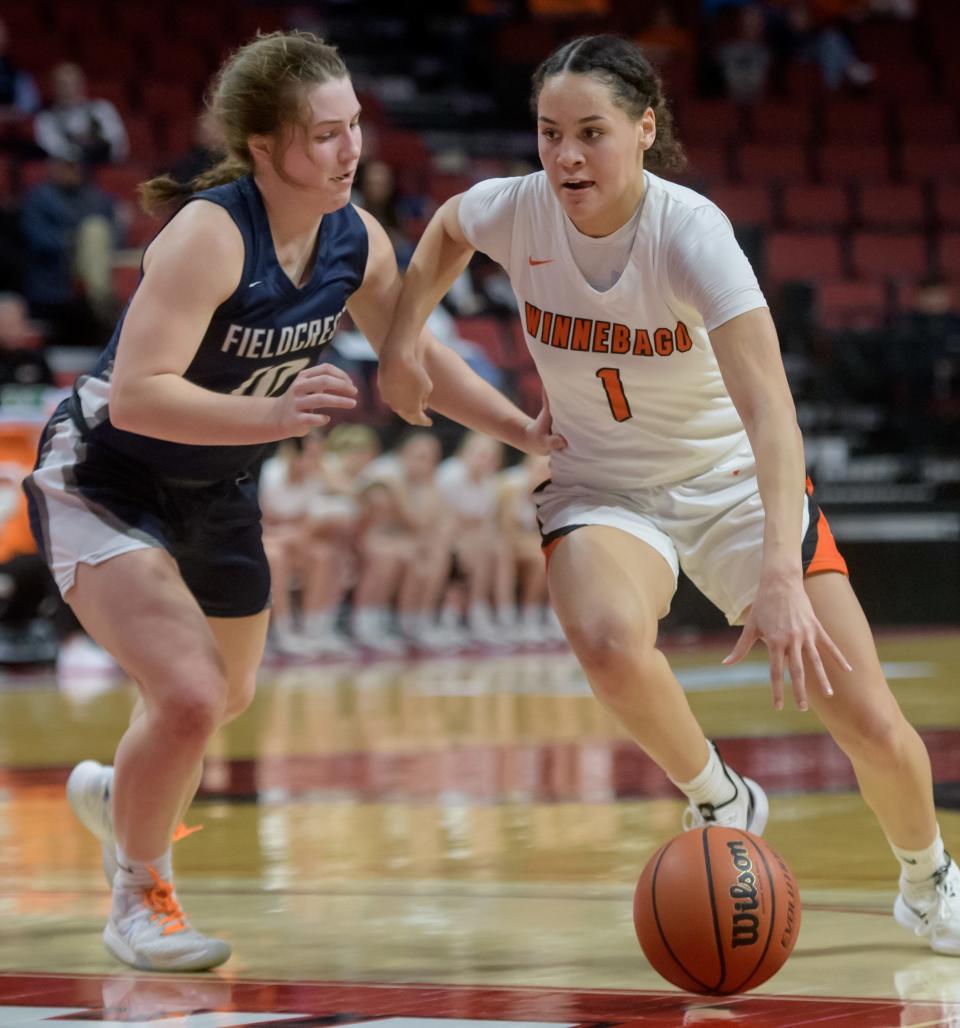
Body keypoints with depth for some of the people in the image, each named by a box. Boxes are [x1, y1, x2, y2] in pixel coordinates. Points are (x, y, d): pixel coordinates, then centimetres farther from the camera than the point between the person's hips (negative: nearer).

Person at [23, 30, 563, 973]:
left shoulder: (356, 241, -9)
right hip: (103, 480, -8)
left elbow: (416, 355, 9)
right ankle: (139, 898, 3)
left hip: (216, 491, 8)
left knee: (227, 695, 25)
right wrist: (274, 414, -49)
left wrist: (524, 431, 4)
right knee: (189, 695, -23)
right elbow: (135, 395, -39)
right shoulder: (210, 235, -32)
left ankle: (114, 793, 59)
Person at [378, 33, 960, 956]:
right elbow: (445, 230, 12)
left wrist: (781, 577, -52)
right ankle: (719, 803, -5)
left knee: (870, 724, -4)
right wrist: (402, 339, -2)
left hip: (733, 479, -2)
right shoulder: (516, 211, -17)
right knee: (608, 641, -34)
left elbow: (768, 408, -40)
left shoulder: (690, 232, -29)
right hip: (601, 489, 2)